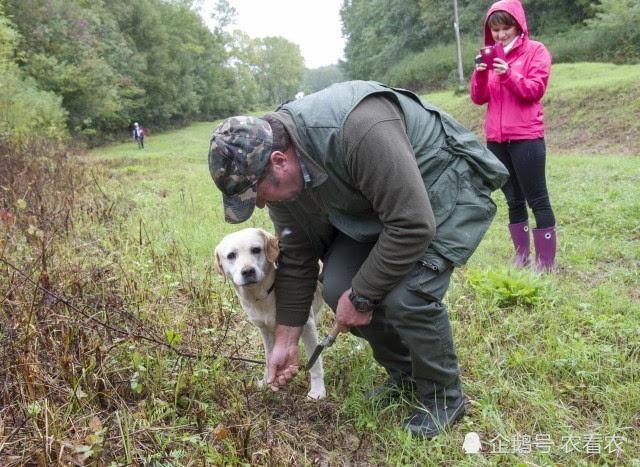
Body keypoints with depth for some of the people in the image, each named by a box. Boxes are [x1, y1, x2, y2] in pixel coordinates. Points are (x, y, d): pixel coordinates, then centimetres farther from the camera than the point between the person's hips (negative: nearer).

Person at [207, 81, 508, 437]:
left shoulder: (358, 129, -39)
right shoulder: (280, 175, -11)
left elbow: (413, 226, -36)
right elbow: (296, 260, -1)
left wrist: (361, 297, -25)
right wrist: (286, 341, 1)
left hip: (446, 185, -7)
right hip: (375, 201, 7)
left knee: (406, 293, -26)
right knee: (338, 287, -10)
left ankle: (445, 398, 3)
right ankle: (405, 377, 14)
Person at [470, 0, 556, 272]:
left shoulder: (535, 51, 1)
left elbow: (535, 90, -11)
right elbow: (479, 99, 7)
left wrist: (507, 74, -24)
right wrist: (480, 74, -11)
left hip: (526, 138, -5)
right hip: (496, 140, 5)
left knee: (537, 200, -4)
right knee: (513, 201, 10)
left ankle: (546, 262, -1)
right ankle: (522, 256, 17)